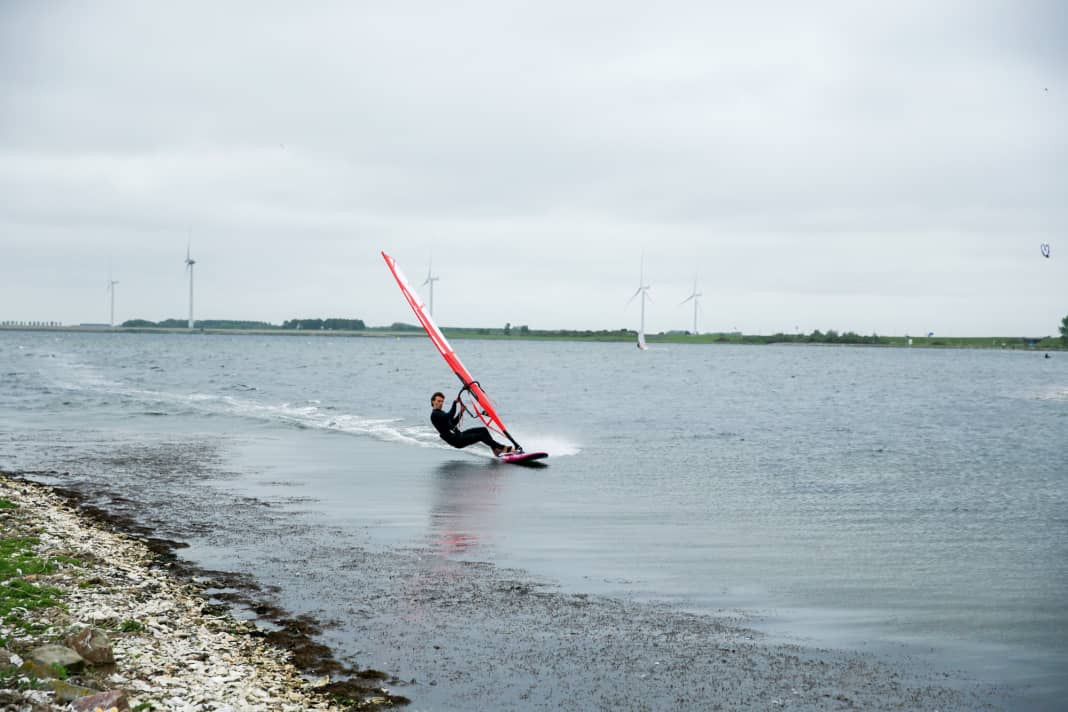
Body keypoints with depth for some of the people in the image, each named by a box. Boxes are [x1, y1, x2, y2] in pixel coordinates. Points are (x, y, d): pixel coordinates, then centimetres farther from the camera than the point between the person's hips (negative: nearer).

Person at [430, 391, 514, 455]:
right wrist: (454, 403, -22)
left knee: (483, 430, 1)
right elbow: (449, 417, -28)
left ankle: (495, 449, -2)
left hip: (459, 434, 10)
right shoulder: (434, 414, -12)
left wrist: (461, 412, 12)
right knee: (481, 436, -15)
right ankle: (504, 448, -8)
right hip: (456, 441, -10)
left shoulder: (440, 412, 20)